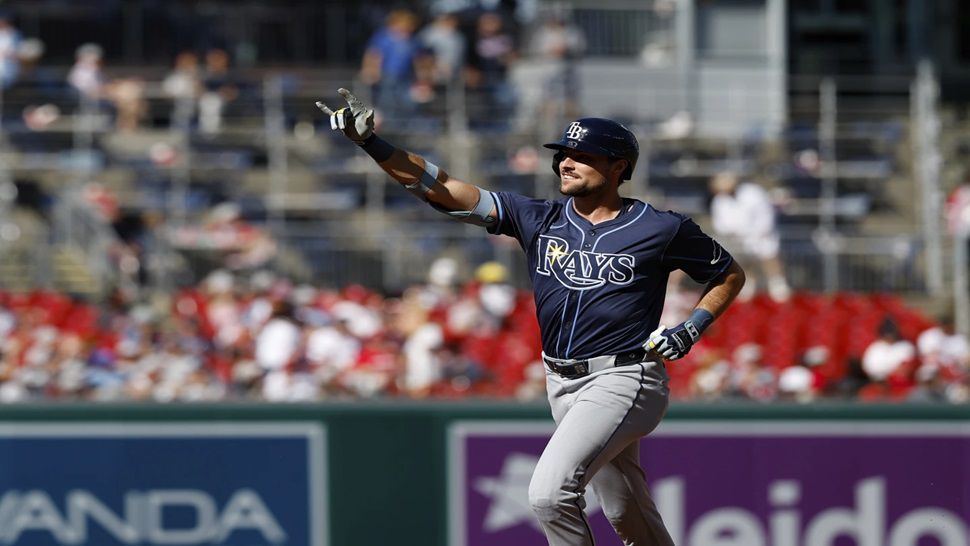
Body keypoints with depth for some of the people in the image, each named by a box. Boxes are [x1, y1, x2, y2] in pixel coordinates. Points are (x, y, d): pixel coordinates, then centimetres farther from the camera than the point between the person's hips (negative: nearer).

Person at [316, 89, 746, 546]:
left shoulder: (661, 230, -5)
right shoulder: (539, 220, 4)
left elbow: (730, 275, 9)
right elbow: (443, 190, -3)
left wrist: (691, 328, -8)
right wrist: (370, 142, -14)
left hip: (622, 382, -6)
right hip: (563, 385, 6)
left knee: (550, 492, -23)